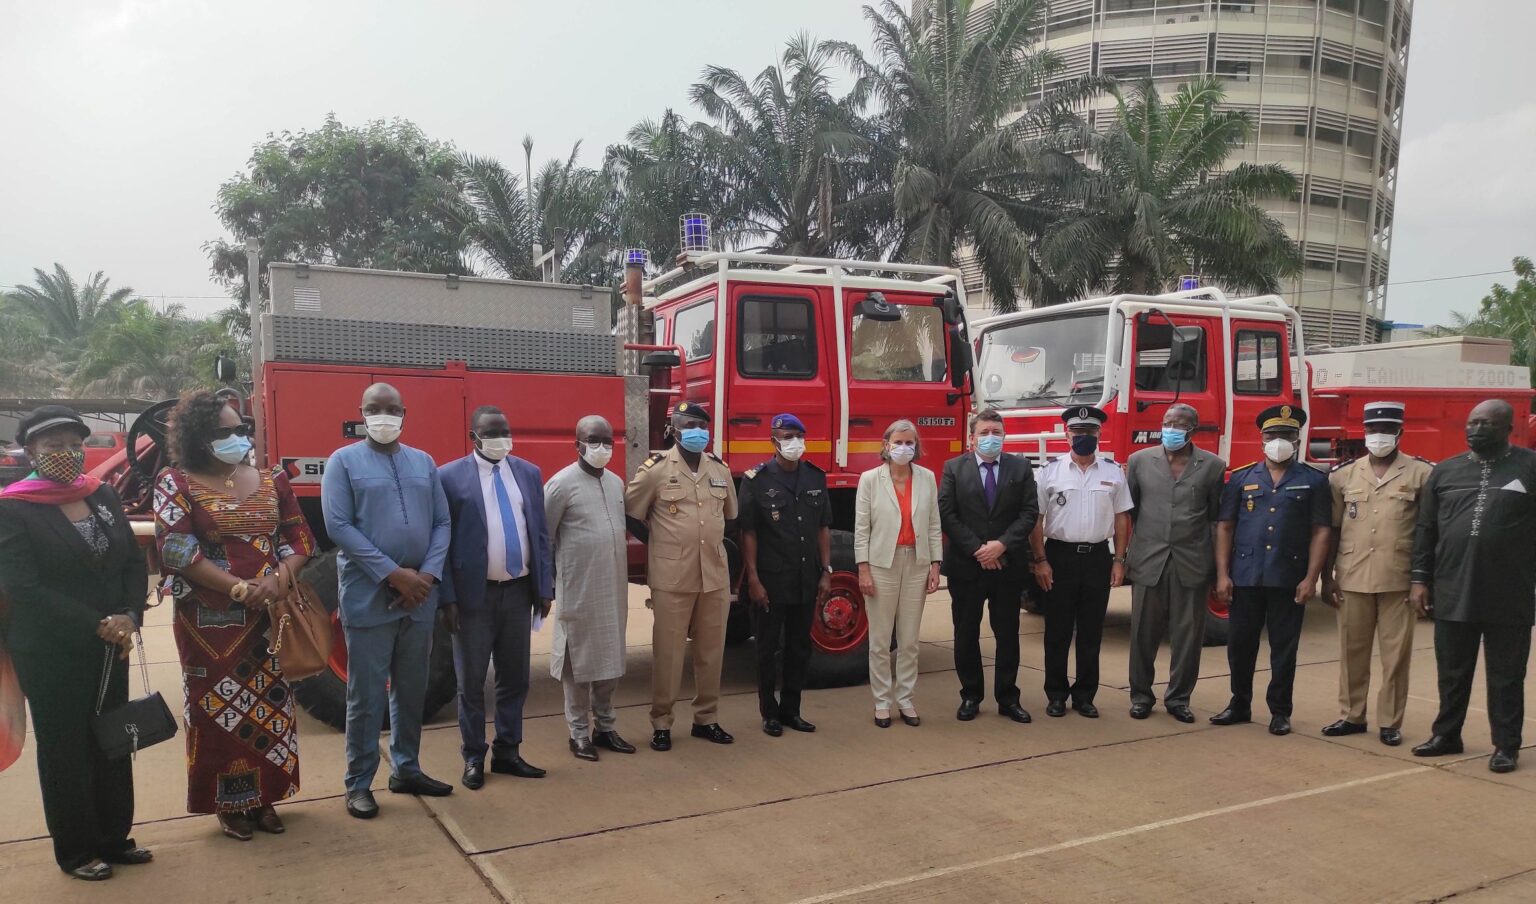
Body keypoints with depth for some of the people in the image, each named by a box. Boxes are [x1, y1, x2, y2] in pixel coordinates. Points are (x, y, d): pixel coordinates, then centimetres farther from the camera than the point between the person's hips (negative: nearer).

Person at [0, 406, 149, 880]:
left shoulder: (104, 495, 5)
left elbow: (134, 562, 6)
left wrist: (128, 616, -10)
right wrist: (96, 626, -18)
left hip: (109, 645, 5)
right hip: (50, 654, -5)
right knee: (65, 749, 7)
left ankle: (113, 838, 26)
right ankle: (75, 851, 21)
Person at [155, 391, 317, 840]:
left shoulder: (271, 480, 7)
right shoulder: (176, 483, -4)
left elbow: (299, 537, 7)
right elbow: (177, 550, -13)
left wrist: (279, 578, -13)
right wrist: (239, 588, -18)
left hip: (271, 617, 4)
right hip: (210, 621, -3)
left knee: (270, 704, 9)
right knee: (219, 709, 5)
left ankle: (264, 798, 23)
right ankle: (229, 804, 20)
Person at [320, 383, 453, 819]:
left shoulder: (423, 462, 11)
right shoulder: (344, 461, -1)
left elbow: (442, 522, 7)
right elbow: (339, 527, -10)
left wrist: (428, 575, -8)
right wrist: (393, 574, -15)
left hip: (420, 595, 4)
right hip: (368, 596, -4)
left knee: (412, 689, 14)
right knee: (366, 695, 3)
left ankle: (406, 769, 28)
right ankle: (359, 783, 16)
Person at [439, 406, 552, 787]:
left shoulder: (529, 473, 7)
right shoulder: (450, 477, -6)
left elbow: (540, 534, 9)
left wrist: (544, 587, 6)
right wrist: (448, 598, -10)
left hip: (518, 592, 4)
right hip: (474, 595, -4)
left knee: (515, 679, 13)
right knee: (471, 683, 9)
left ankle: (507, 752, 27)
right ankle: (473, 757, 24)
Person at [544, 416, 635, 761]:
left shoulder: (616, 482, 9)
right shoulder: (562, 484, -11)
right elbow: (543, 537, -7)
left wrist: (622, 577, 16)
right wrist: (548, 583, -3)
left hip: (614, 589, 6)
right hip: (578, 591, -6)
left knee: (610, 659, 13)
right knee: (578, 660, 5)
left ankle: (606, 727, 25)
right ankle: (579, 734, 16)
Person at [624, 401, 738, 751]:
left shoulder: (720, 469, 9)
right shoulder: (656, 469, -5)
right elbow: (631, 514, 3)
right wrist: (661, 545, 7)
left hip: (716, 576, 4)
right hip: (671, 578, -4)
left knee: (711, 650, 11)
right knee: (668, 653, 3)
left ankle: (706, 719, 24)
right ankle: (661, 724, 15)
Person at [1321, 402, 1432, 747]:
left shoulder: (1420, 473, 0)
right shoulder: (1344, 475, 7)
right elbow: (1332, 529, 9)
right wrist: (1326, 577, 5)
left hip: (1400, 580, -2)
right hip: (1352, 578, 2)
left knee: (1396, 653, 5)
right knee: (1352, 650, 10)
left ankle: (1390, 722, 16)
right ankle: (1351, 715, 22)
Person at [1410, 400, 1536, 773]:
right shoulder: (1445, 471, 7)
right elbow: (1426, 529, 9)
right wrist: (1420, 578, 5)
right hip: (1452, 595, 3)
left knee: (1505, 676, 8)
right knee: (1452, 673, 13)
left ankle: (1506, 746, 19)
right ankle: (1446, 735, 26)